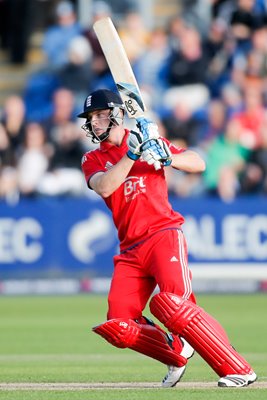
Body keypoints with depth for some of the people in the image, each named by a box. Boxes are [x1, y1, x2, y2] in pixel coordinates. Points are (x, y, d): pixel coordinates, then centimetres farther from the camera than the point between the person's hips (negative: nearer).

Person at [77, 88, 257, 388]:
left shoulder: (146, 139, 8)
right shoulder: (93, 160, 13)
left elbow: (199, 164, 3)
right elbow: (104, 187, -10)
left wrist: (166, 158, -14)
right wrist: (131, 154, -18)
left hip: (164, 236, -5)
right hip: (130, 249, 5)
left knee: (171, 304, -25)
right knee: (118, 326, -9)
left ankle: (238, 370, -22)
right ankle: (177, 352, 14)